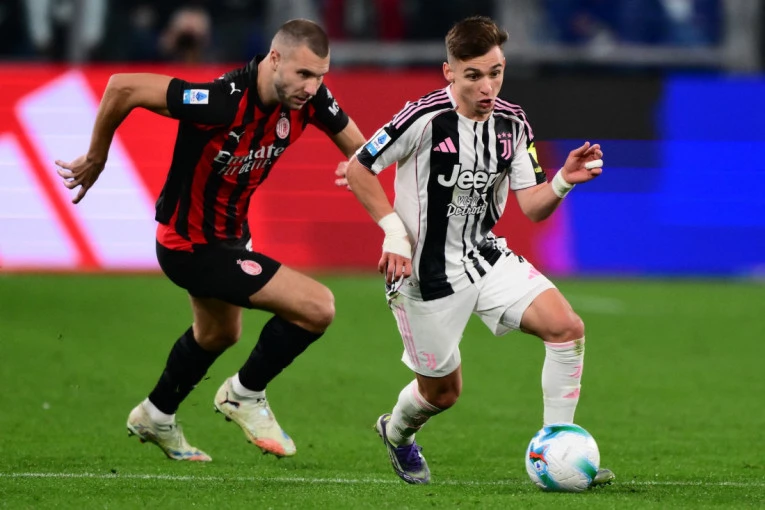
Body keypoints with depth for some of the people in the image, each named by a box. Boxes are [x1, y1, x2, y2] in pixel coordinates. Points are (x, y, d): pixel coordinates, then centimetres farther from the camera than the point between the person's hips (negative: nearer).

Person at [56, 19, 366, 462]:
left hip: (229, 234, 9)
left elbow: (357, 147, 2)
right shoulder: (225, 101, -36)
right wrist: (96, 158, -16)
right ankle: (245, 395, 6)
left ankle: (156, 417, 58)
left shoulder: (309, 97, -15)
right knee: (318, 307, -17)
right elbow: (124, 87, -31)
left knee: (218, 335, 33)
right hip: (192, 247, -9)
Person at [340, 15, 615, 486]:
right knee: (442, 392, 8)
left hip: (489, 258, 5)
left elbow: (532, 207, 1)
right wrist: (395, 233, -16)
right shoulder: (424, 119, -19)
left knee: (567, 327, -17)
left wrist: (564, 181, -19)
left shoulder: (513, 124, -2)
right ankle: (396, 433, 45)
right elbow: (358, 169, -10)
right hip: (427, 273, -5)